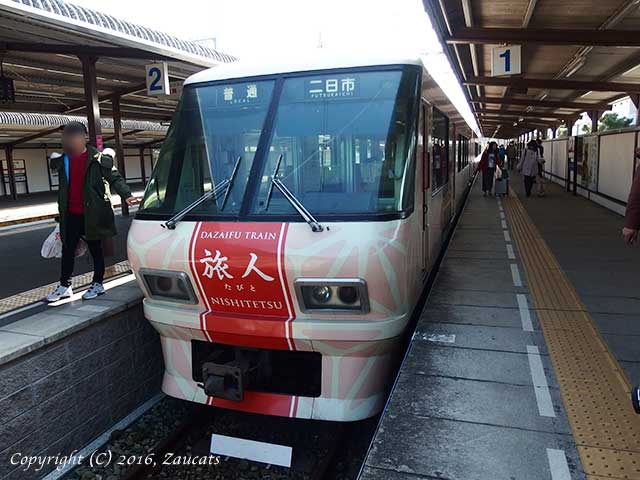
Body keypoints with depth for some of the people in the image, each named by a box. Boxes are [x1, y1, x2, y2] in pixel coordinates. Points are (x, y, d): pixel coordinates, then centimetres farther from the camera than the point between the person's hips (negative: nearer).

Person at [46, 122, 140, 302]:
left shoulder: (98, 158, -7)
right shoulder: (63, 160, 10)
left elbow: (115, 178, -10)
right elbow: (63, 188, 16)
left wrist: (126, 195, -27)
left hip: (91, 214, -5)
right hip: (71, 215, 5)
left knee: (95, 249, 7)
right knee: (67, 250, 8)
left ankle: (97, 284, 19)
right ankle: (64, 286, 19)